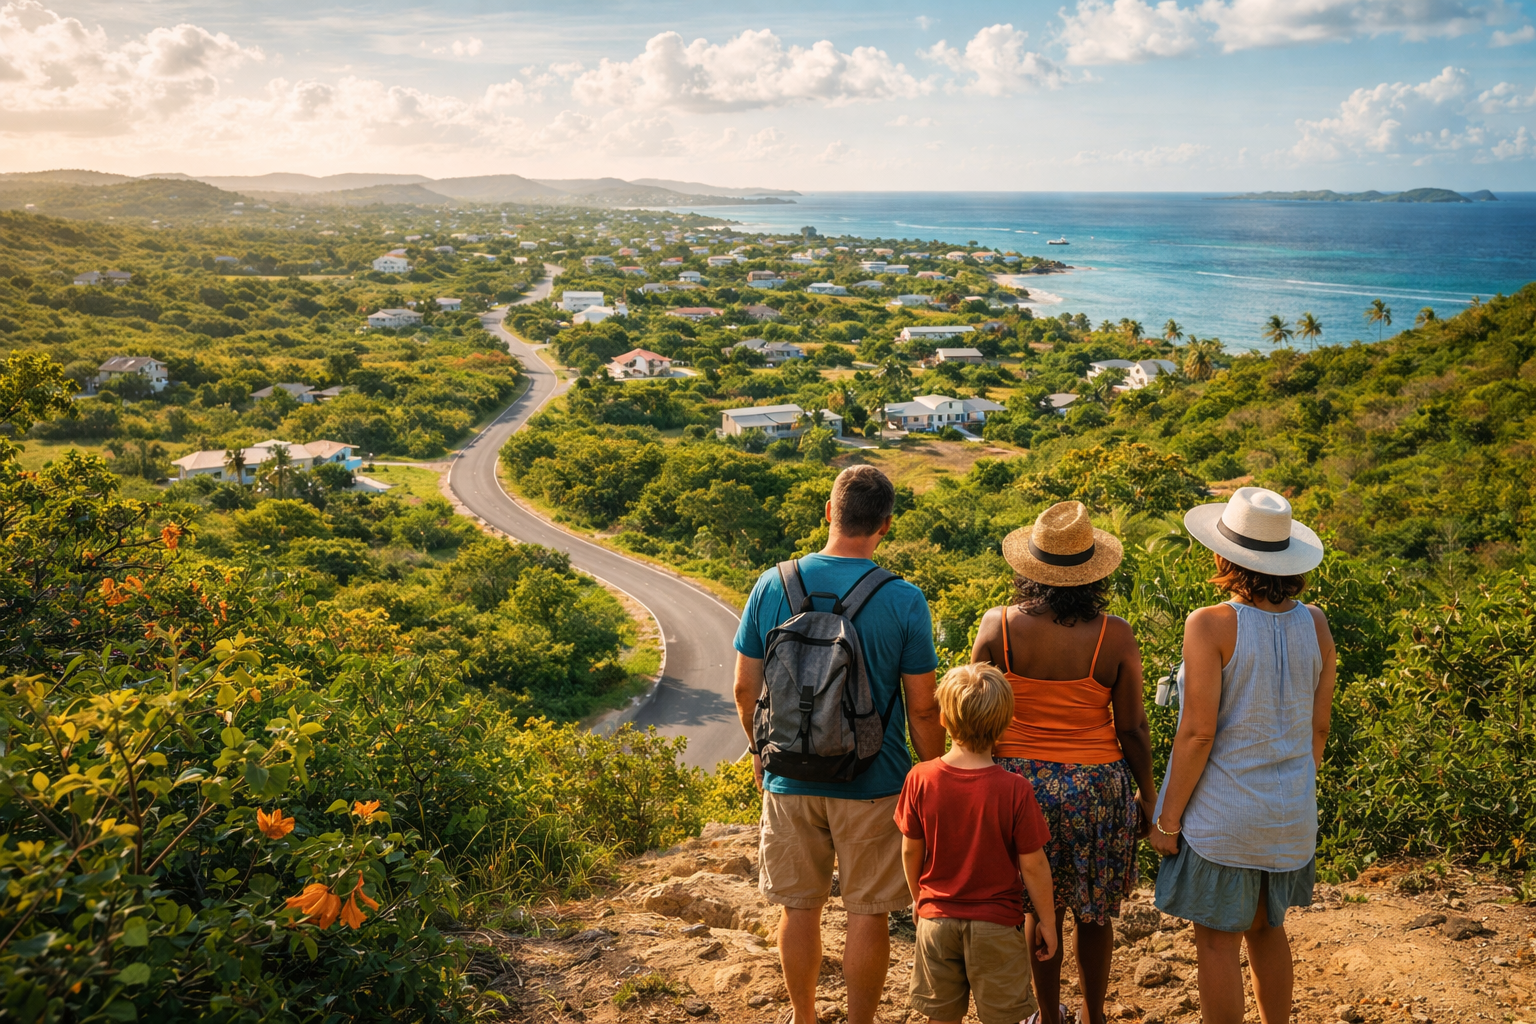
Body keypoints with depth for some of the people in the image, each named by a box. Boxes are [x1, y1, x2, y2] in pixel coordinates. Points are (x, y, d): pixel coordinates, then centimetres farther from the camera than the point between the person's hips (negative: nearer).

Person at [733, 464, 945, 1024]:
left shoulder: (772, 586, -7)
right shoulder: (904, 601, -13)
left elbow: (745, 689, 0)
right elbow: (922, 710, -9)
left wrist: (760, 752, 17)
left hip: (790, 776, 3)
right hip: (873, 784, -2)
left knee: (799, 907, 17)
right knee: (868, 914, 12)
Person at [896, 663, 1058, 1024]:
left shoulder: (920, 778, -13)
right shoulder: (1015, 789, -20)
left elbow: (911, 850, -2)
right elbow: (1032, 865, -13)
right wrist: (1047, 921, 2)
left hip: (936, 918, 2)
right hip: (996, 925, -2)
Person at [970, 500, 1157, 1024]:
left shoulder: (997, 626, -11)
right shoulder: (1114, 635, -14)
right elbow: (1132, 729, -7)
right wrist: (1146, 797, 8)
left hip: (1020, 780, 1)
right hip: (1097, 786, -1)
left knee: (1039, 908, 17)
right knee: (1095, 912, 18)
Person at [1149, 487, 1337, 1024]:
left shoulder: (1210, 625, -20)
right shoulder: (1315, 625, -3)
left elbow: (1198, 733, -19)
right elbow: (1318, 728, 5)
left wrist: (1166, 820, -9)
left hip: (1222, 812, -6)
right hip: (1291, 811, 6)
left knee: (1217, 943, 9)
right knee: (1268, 929, 24)